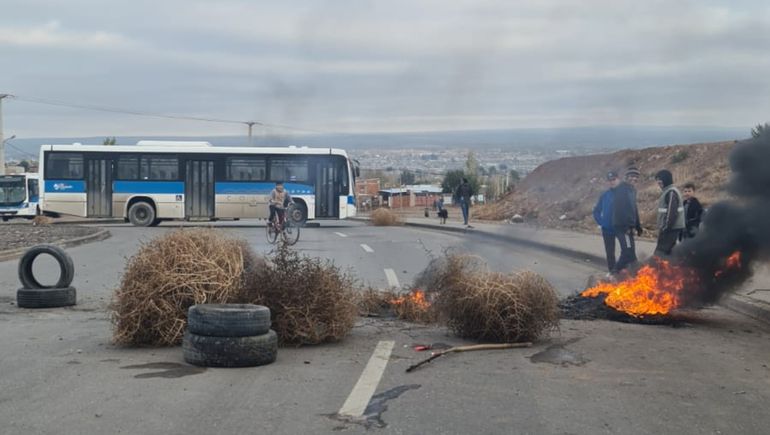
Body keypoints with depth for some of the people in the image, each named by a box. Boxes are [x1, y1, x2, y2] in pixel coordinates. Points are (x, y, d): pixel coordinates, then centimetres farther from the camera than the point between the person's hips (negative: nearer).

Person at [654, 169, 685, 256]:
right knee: (668, 251, 13)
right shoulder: (666, 191, 18)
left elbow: (672, 212, -22)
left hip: (671, 229, -10)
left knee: (660, 252, -14)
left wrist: (666, 227, -21)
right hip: (671, 228, 10)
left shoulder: (671, 192, -14)